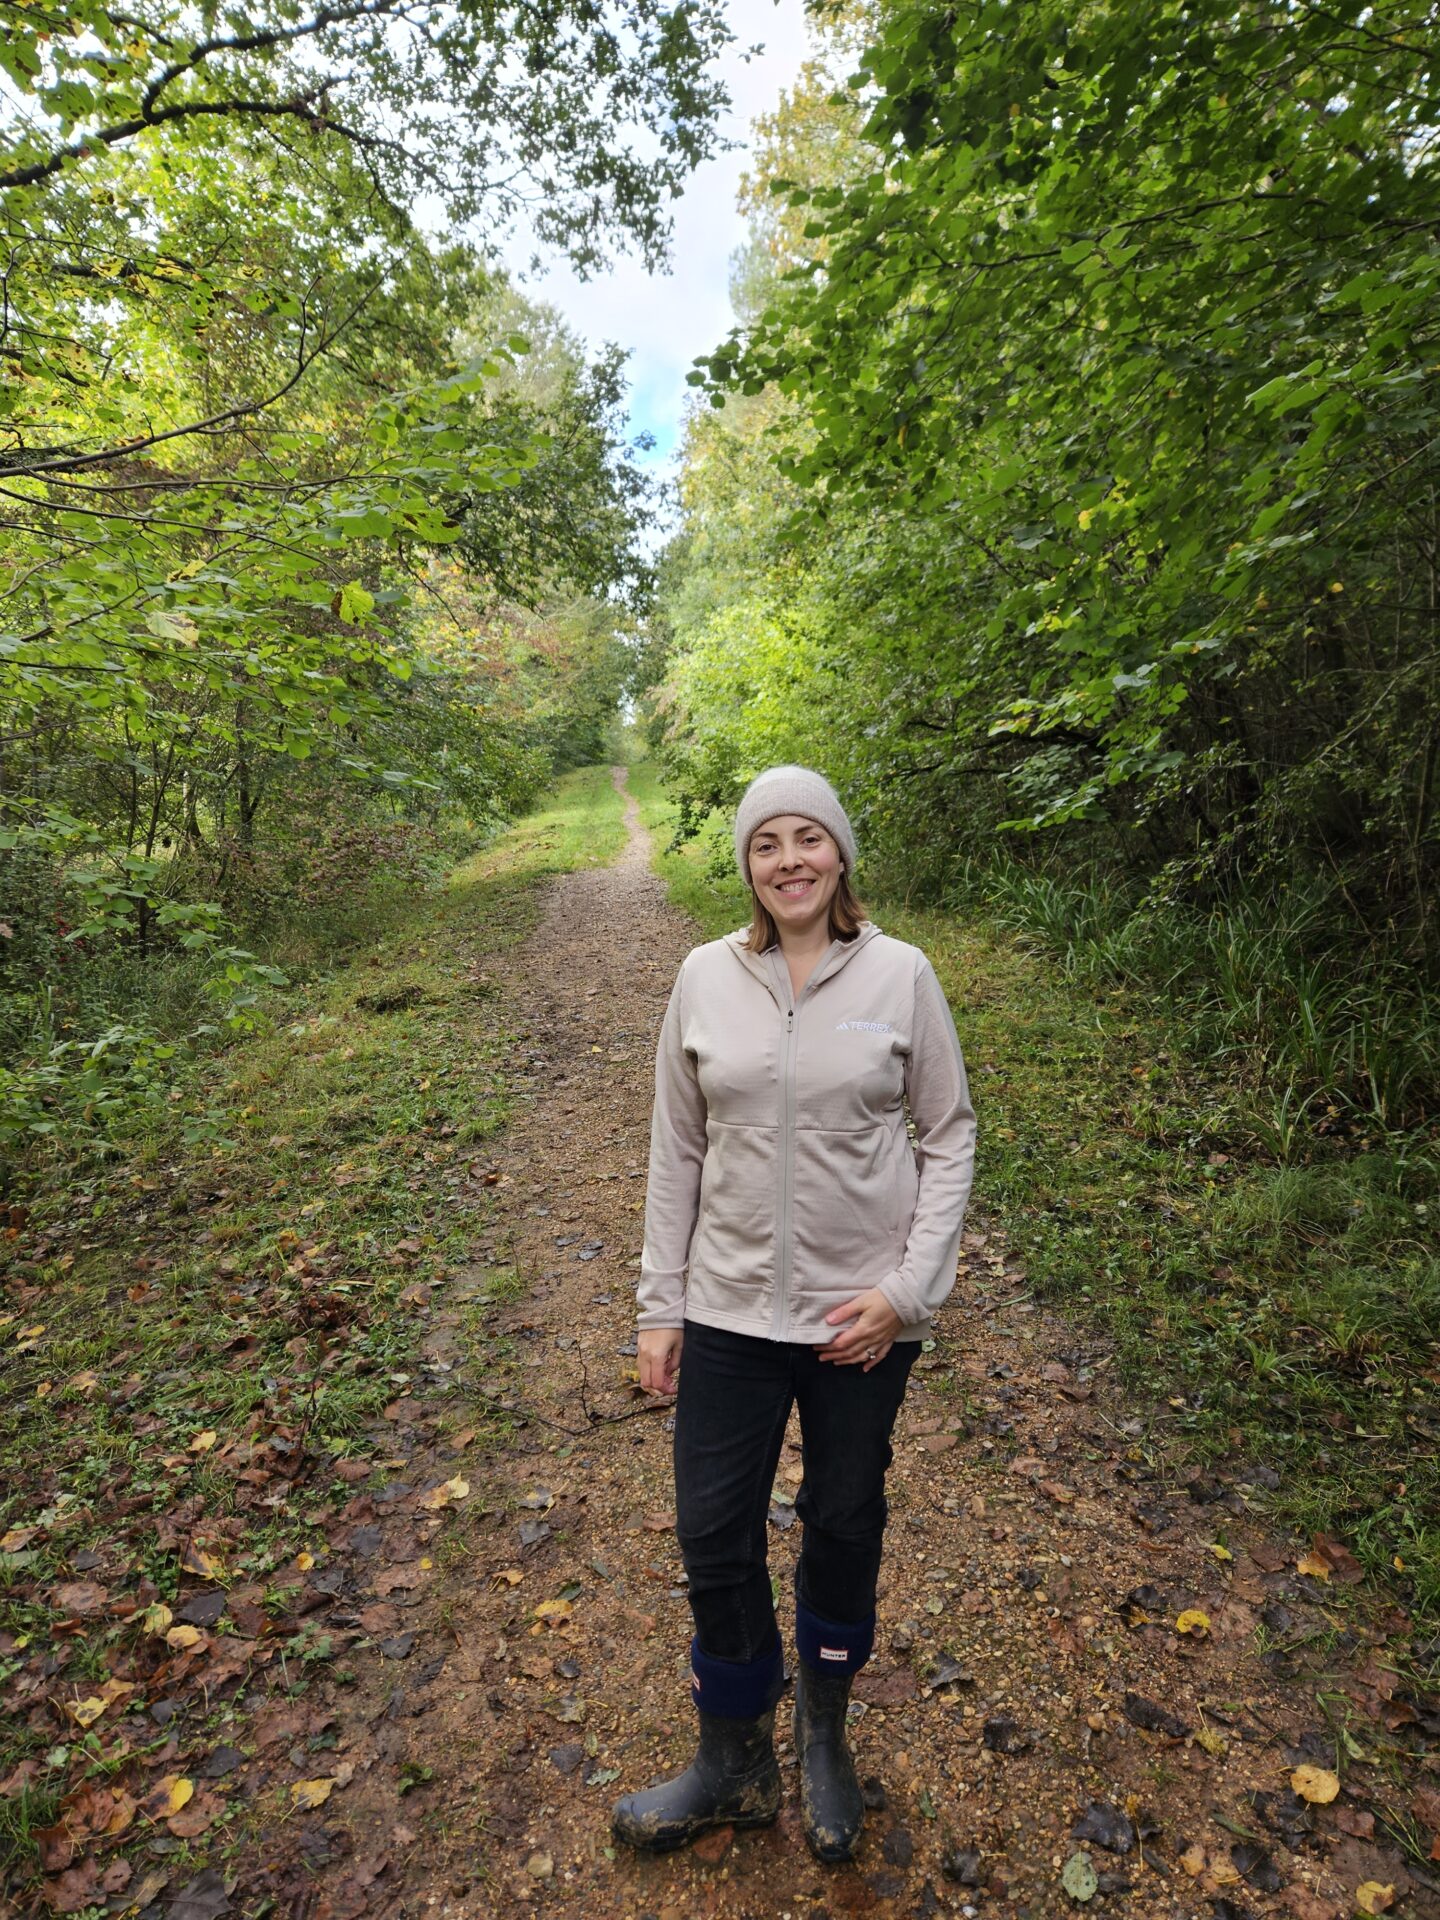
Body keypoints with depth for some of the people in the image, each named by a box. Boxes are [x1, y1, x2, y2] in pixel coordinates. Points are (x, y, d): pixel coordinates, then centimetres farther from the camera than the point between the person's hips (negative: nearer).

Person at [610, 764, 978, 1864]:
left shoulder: (901, 974, -9)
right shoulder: (705, 977, -4)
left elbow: (950, 1135, -3)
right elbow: (677, 1150, 2)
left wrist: (910, 1289, -10)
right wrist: (662, 1304, 2)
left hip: (862, 1314, -1)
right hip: (730, 1309, 2)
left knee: (844, 1526, 18)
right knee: (713, 1534, 12)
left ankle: (825, 1734, 48)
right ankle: (736, 1766, 40)